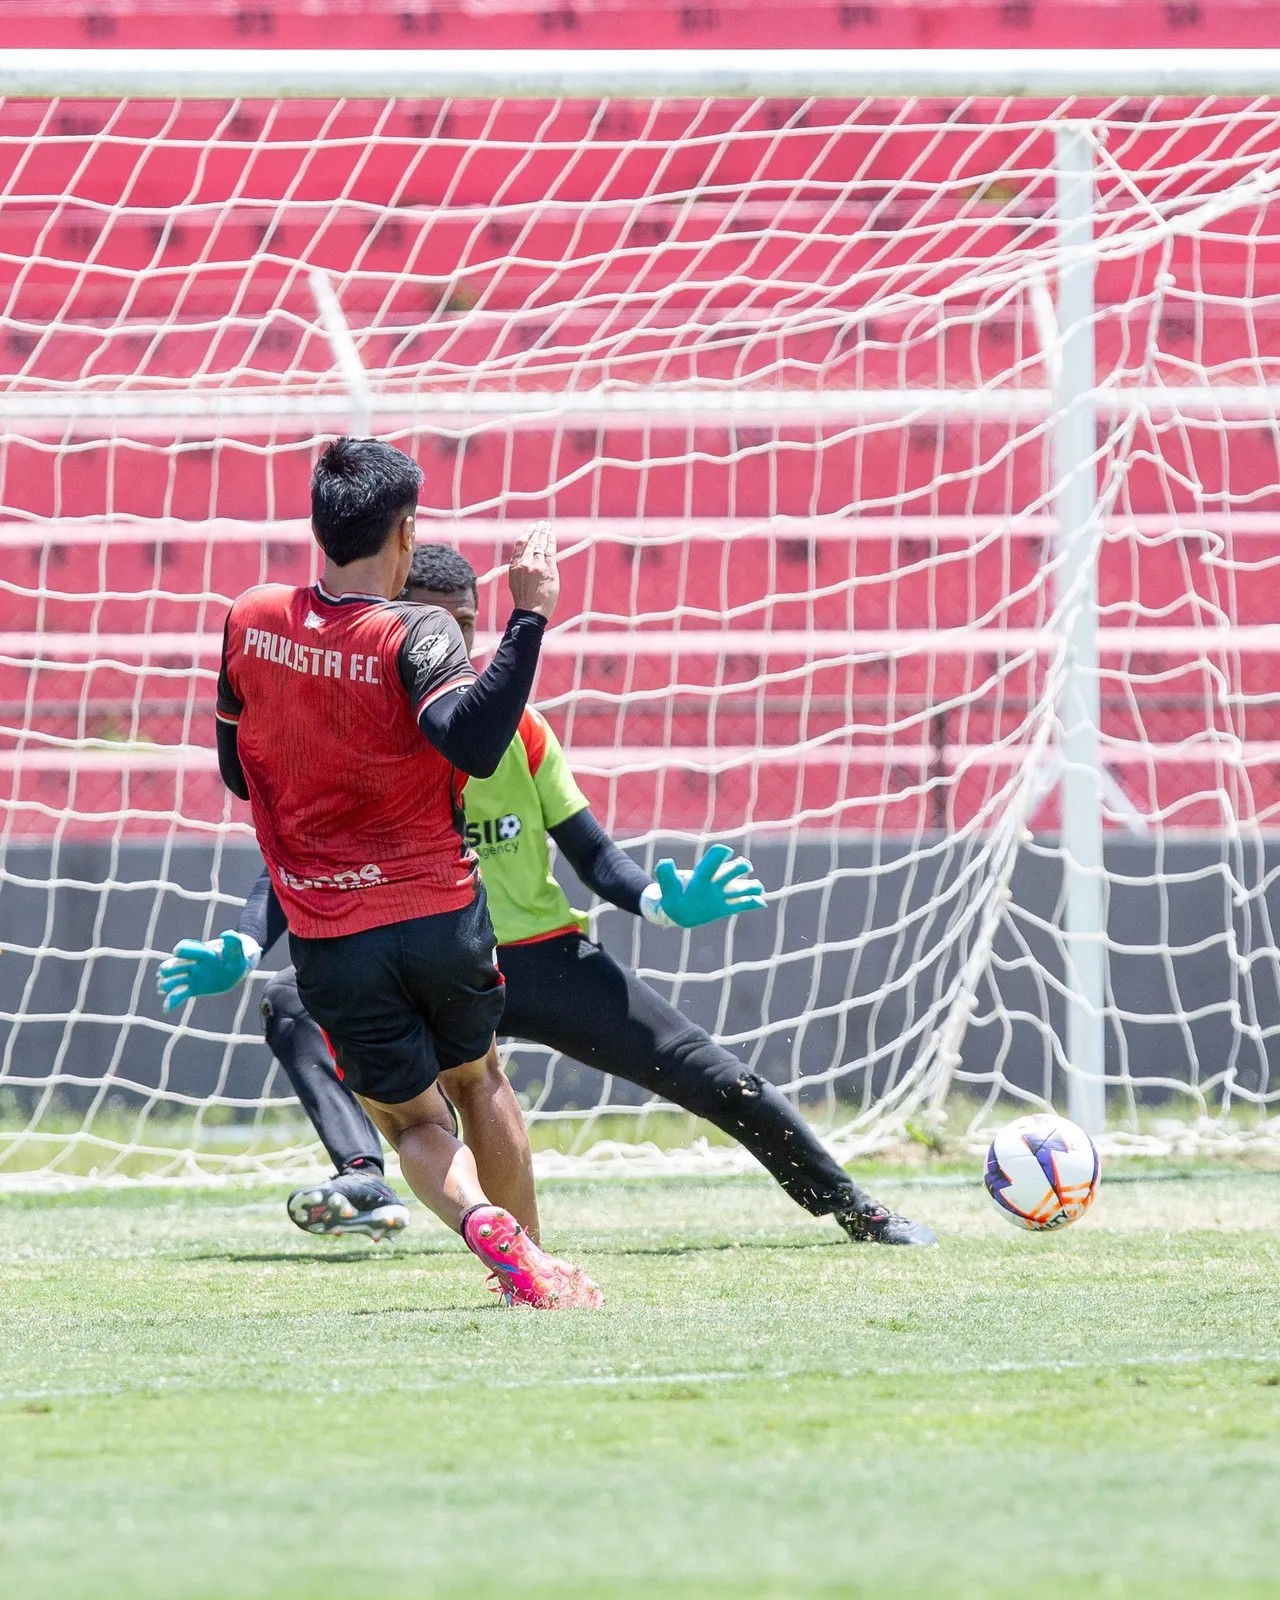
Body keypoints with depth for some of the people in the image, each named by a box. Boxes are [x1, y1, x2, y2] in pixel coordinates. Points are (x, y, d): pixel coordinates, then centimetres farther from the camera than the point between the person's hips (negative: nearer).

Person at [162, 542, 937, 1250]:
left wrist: (661, 900, -16)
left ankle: (857, 1211, 13)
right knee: (292, 1002, -27)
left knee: (721, 1083, -5)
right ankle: (365, 1181, -41)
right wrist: (242, 950, -23)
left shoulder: (518, 727, 1)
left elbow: (592, 854, 4)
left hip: (546, 954, 1)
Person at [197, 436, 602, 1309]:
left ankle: (486, 1226, -18)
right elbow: (471, 743, -35)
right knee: (477, 1078, 25)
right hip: (442, 918, -2)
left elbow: (238, 771, 13)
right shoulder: (416, 634, -15)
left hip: (327, 937, 2)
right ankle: (533, 1261, 26)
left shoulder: (251, 620, 0)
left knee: (413, 1119, 11)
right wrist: (530, 618, -30)